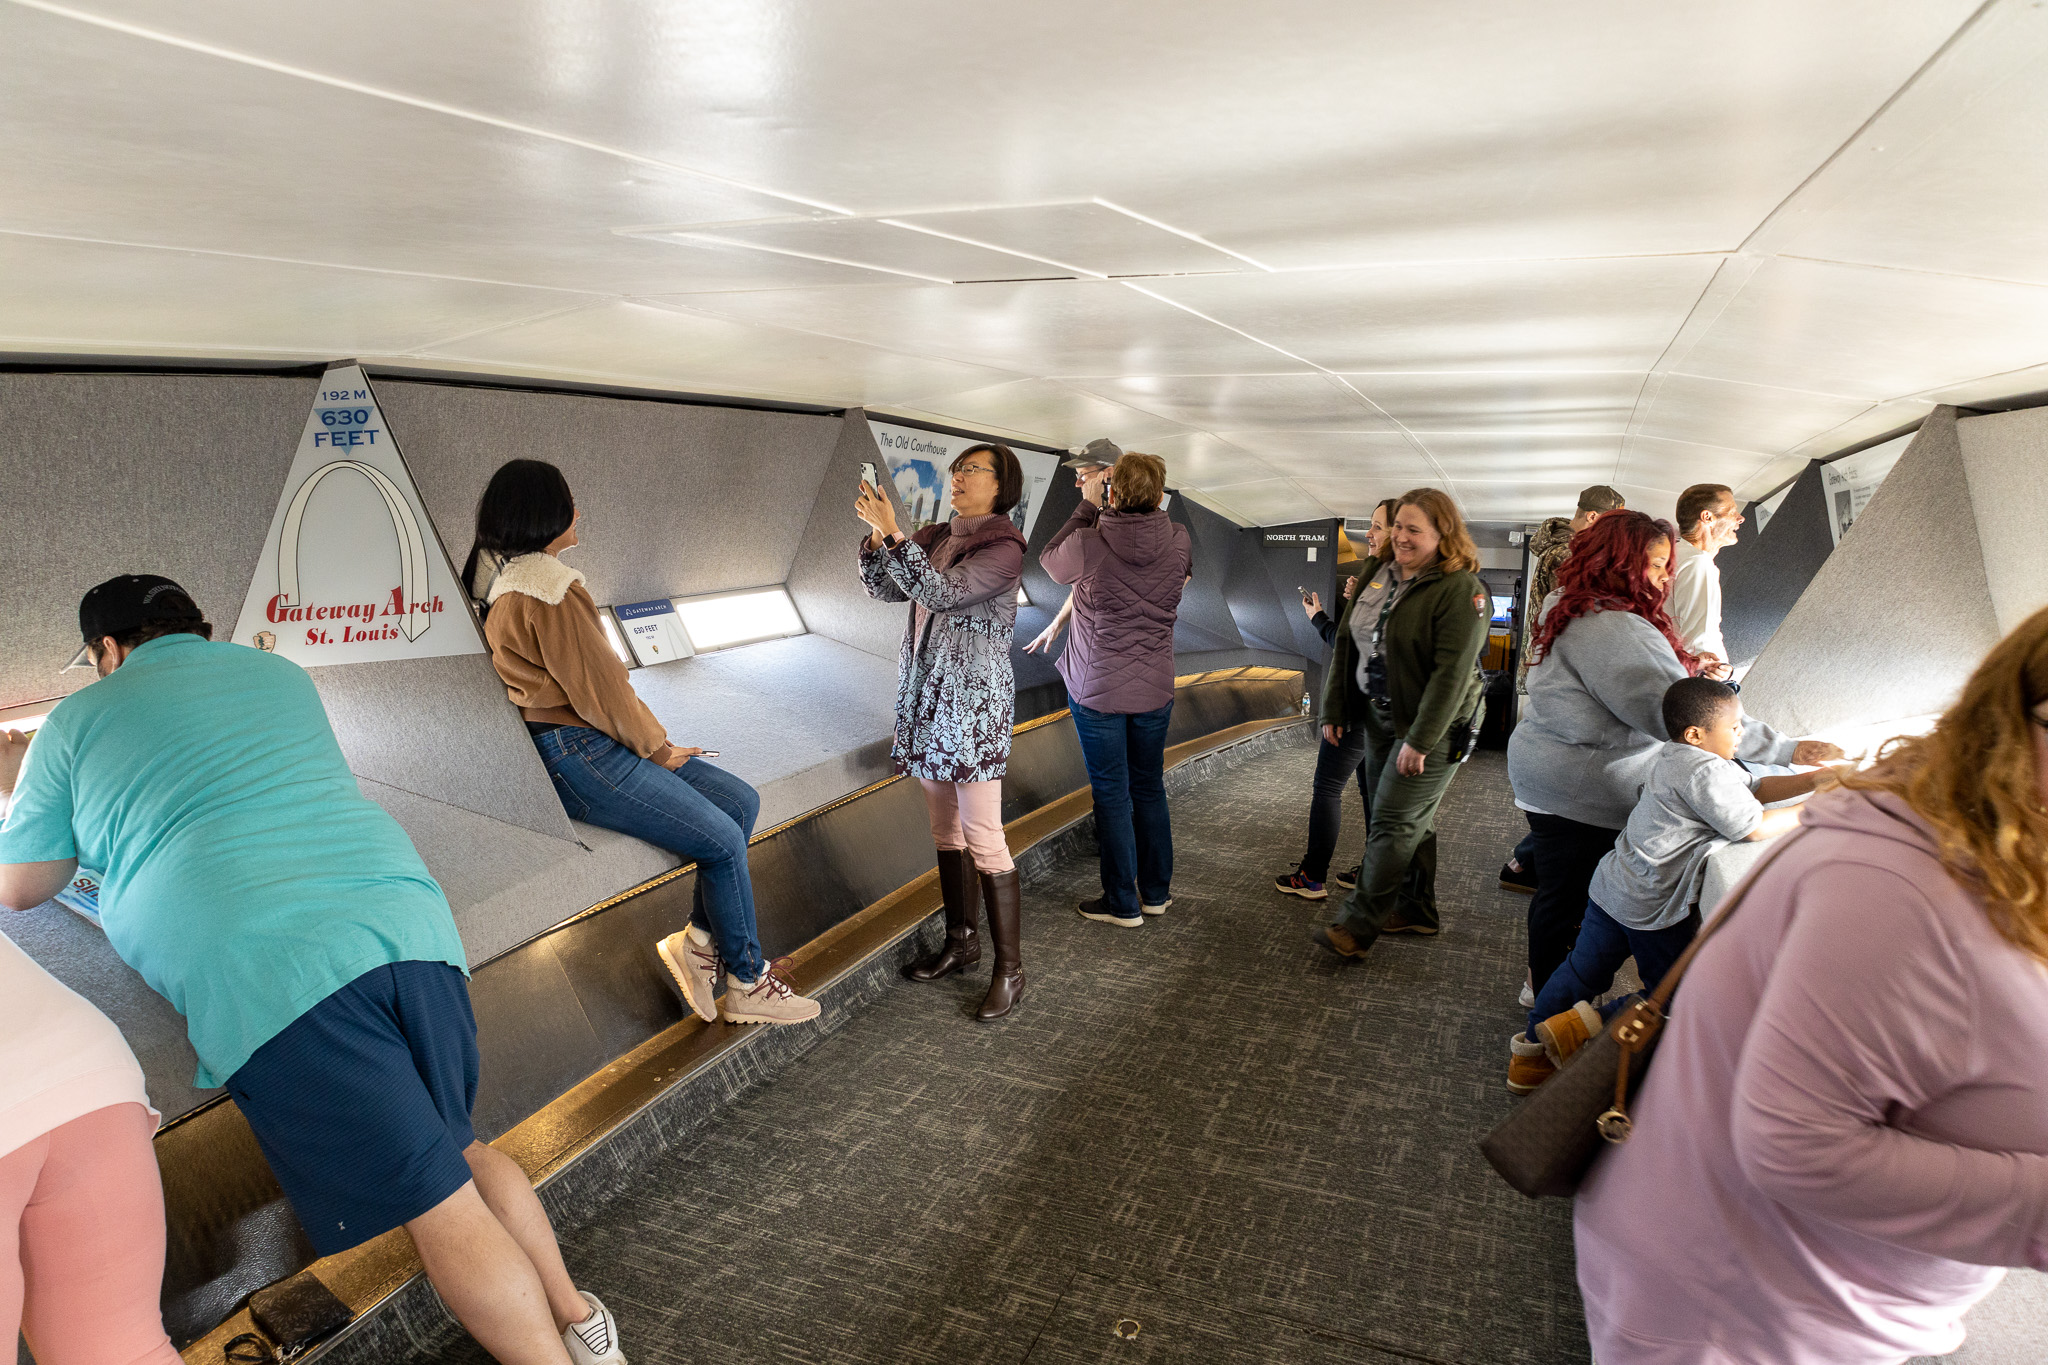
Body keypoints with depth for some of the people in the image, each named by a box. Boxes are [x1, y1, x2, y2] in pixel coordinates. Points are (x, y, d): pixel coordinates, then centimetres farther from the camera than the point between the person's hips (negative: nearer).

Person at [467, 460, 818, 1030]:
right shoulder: (545, 590, -17)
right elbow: (596, 684, -16)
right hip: (576, 756, -11)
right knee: (724, 838, -10)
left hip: (592, 742, 11)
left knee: (740, 799, 4)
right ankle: (748, 984, 4)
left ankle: (698, 941, 7)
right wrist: (655, 745, -2)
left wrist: (650, 740, 9)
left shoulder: (510, 578, 16)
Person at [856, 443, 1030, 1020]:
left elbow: (941, 592, -23)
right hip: (925, 696, 8)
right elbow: (883, 588, 7)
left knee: (983, 838, -7)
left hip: (974, 702, -7)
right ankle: (961, 941, 30)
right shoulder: (935, 537, 11)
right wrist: (876, 535, -9)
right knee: (945, 826, 15)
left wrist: (893, 532, -24)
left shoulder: (1004, 548, -11)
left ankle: (1009, 969, 3)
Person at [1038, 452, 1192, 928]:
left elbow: (1050, 559, 4)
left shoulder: (1089, 544, -18)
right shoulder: (1178, 541, -7)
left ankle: (1122, 904, 14)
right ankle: (1156, 892, 28)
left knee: (1111, 794, 5)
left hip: (1098, 689, -4)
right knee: (1149, 789, 17)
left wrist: (1087, 505, 5)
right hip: (1155, 688, 4)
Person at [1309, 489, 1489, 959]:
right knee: (1412, 820, 17)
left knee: (1394, 824, -5)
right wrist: (1333, 710, 7)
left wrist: (1420, 740, -24)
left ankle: (1358, 925, 1)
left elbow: (1452, 673, -22)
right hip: (1379, 717, 7)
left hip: (1432, 726, -7)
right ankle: (1416, 910, 30)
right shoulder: (1379, 575, 7)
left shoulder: (1461, 589, -16)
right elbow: (1346, 643, 11)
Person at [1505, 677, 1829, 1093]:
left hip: (1612, 887, 9)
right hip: (1656, 907, -9)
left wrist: (1813, 779, 7)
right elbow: (1756, 828, -17)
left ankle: (1530, 1054, 26)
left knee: (1583, 971, 17)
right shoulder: (1706, 771, -20)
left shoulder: (1676, 756, 10)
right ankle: (1587, 1025, 0)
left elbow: (1754, 788, 17)